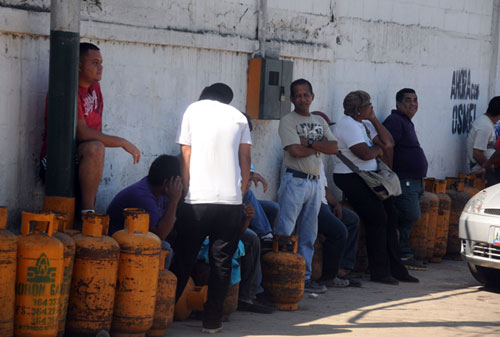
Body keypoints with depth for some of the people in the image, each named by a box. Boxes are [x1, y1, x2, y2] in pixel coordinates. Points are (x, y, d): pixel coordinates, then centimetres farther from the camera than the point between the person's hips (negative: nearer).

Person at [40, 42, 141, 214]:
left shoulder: (94, 86, 11)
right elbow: (82, 133, -24)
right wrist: (122, 143, -20)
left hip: (80, 156, 9)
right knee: (95, 148, -31)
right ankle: (87, 212, -29)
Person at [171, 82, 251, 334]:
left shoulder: (193, 110, 9)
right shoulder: (238, 117, 13)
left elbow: (185, 157, 7)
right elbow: (245, 159, 10)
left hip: (197, 200, -1)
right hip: (231, 200, 1)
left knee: (183, 260, 7)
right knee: (221, 263, 7)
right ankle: (212, 320, 8)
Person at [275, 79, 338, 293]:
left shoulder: (320, 122, 16)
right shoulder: (288, 121, -3)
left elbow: (334, 148, 3)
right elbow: (296, 151, -15)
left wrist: (309, 142, -10)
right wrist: (320, 146, -2)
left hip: (314, 182, 7)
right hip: (294, 181, -7)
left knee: (308, 236, 10)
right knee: (284, 233, -11)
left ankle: (304, 277, 16)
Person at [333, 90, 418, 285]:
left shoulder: (365, 124, 16)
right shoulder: (347, 125, -13)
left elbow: (388, 143, 9)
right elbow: (365, 153, -23)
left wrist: (374, 120, 4)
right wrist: (378, 149, -1)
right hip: (351, 179, -10)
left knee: (389, 216, 4)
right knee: (377, 219, -15)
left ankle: (394, 269, 10)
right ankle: (379, 272, -9)